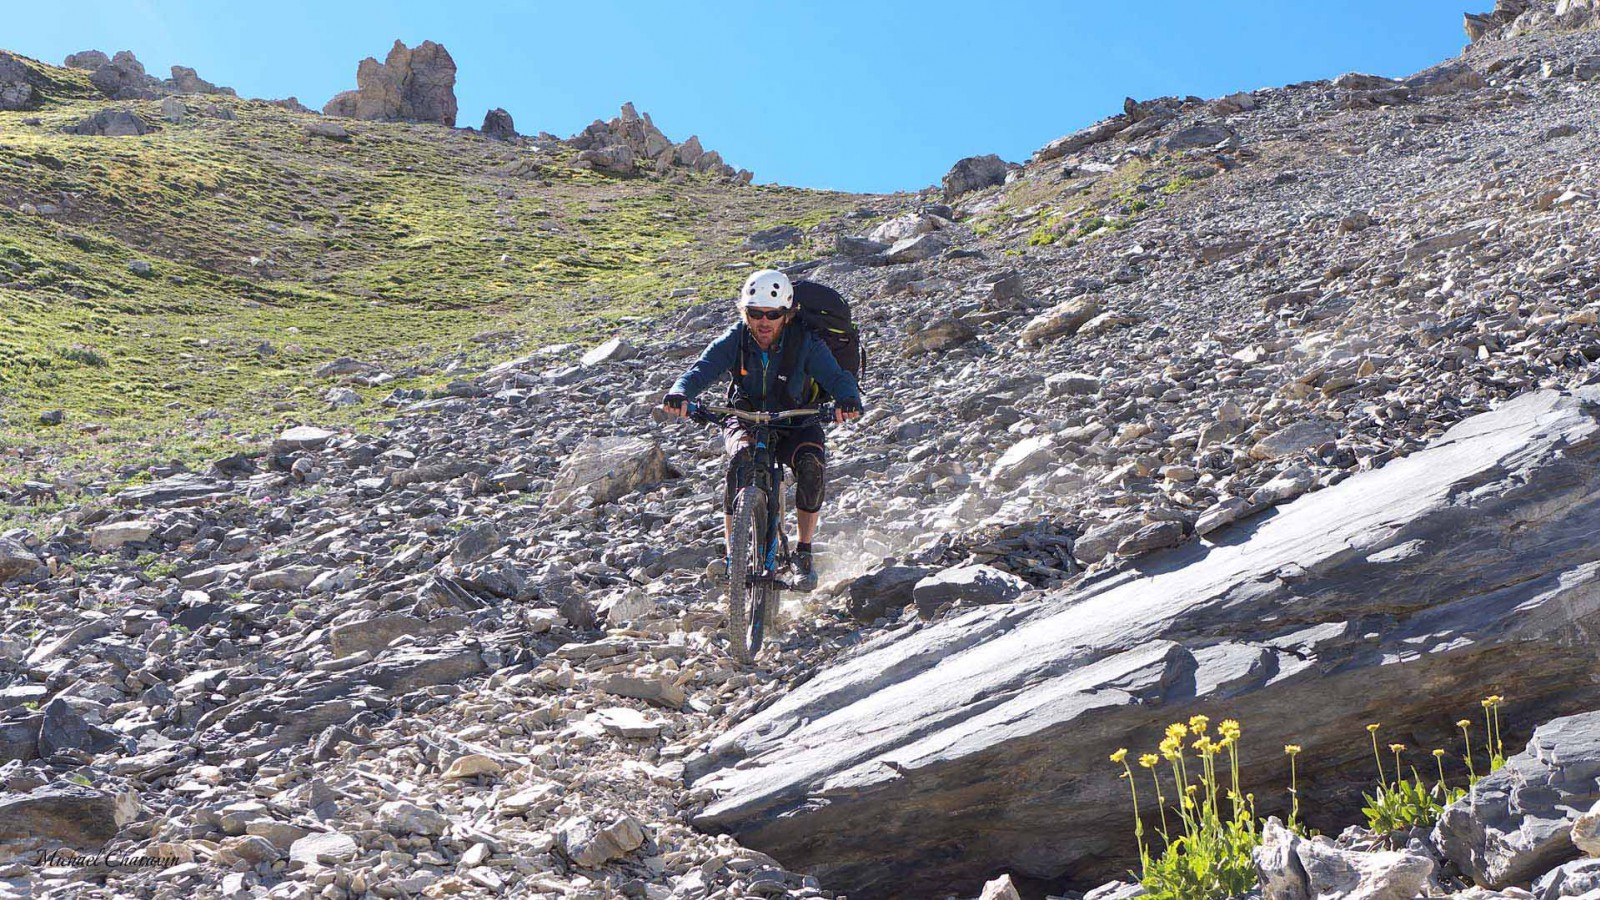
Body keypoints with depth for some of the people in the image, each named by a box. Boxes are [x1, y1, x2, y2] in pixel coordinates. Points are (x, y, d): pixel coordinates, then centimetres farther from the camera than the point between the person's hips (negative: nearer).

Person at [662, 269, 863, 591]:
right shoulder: (734, 340, -13)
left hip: (795, 423, 0)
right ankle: (730, 551, -26)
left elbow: (836, 376, -27)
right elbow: (701, 369, -26)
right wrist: (679, 394, -48)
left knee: (813, 463, -30)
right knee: (742, 455, -33)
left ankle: (804, 552, -13)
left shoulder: (806, 343, -16)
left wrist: (848, 399, -51)